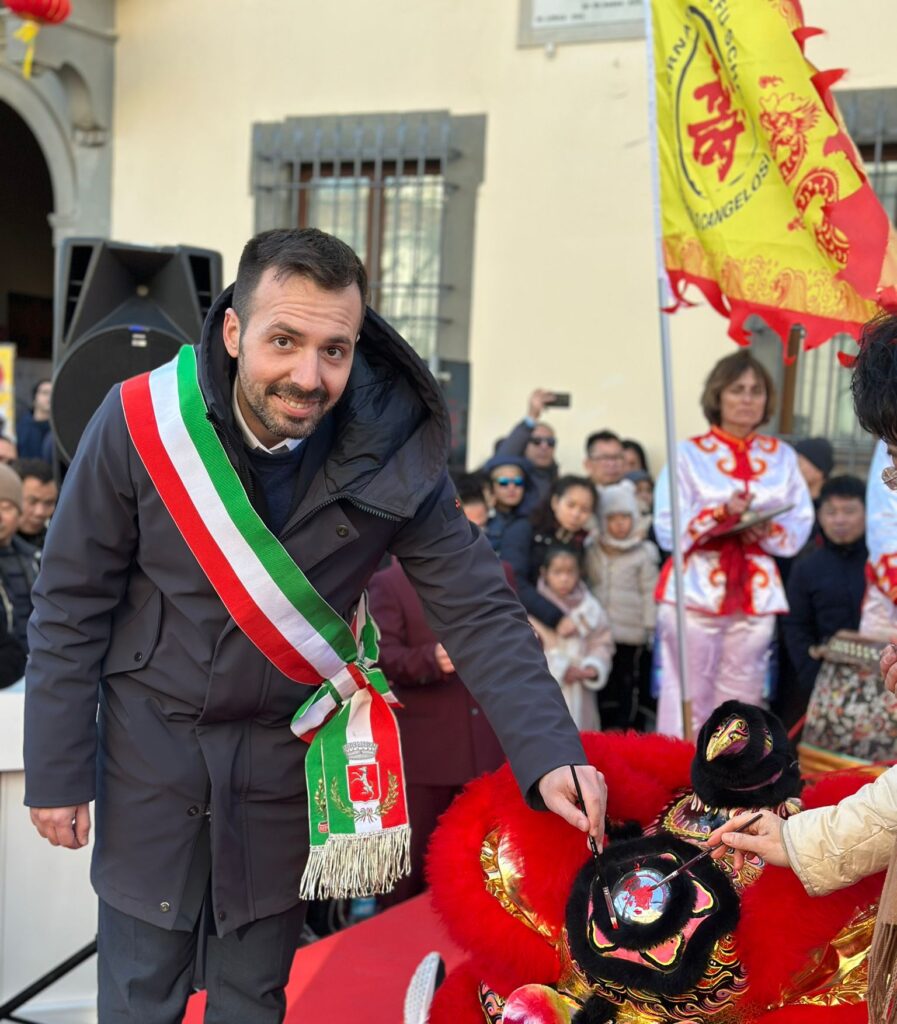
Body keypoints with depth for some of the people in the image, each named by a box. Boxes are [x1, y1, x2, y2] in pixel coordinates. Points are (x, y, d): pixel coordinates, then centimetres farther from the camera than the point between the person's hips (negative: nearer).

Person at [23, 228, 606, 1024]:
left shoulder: (394, 452, -17)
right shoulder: (139, 423, -19)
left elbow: (479, 609, -14)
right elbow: (72, 607, -10)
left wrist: (550, 756, -26)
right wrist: (57, 772, -6)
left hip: (289, 749, 1)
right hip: (152, 740, 0)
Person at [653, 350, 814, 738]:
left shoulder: (782, 457, 11)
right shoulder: (688, 454, 1)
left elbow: (799, 530, 6)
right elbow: (668, 531, -6)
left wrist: (763, 527, -12)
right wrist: (721, 513, -19)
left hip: (757, 593, 3)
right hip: (696, 591, -3)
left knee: (742, 701, 5)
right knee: (688, 698, -5)